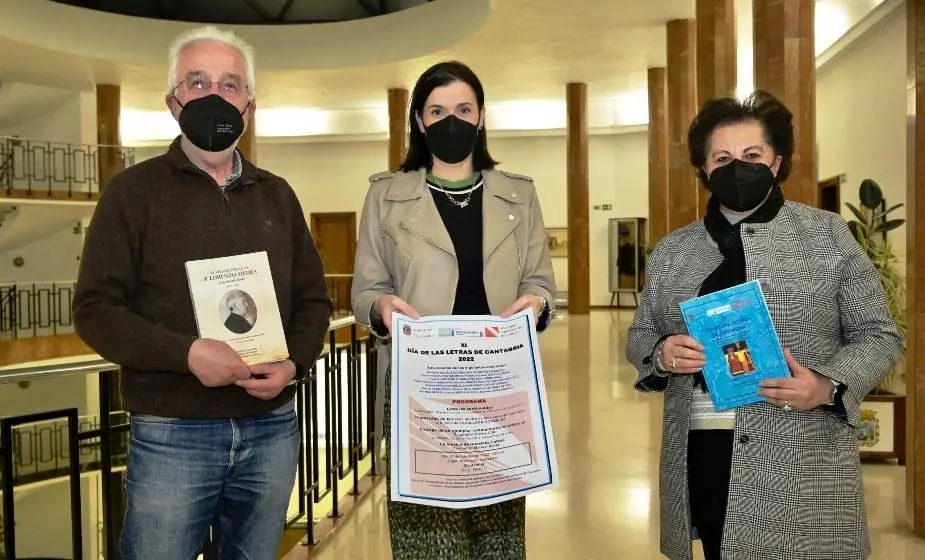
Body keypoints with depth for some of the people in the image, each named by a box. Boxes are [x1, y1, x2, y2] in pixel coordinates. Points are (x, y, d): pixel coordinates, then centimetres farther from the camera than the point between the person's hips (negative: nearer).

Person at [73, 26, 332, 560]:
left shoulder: (277, 195, 10)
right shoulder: (135, 190, -2)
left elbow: (313, 298, 11)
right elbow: (96, 309, -7)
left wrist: (295, 364, -8)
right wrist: (186, 354, -21)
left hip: (273, 428, 4)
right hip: (173, 434, -3)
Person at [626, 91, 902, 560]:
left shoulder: (828, 234, 1)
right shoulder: (671, 250, 8)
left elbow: (878, 336, 3)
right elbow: (639, 336, 14)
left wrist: (827, 386, -15)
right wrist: (661, 354, -9)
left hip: (801, 463, -2)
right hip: (699, 455, 3)